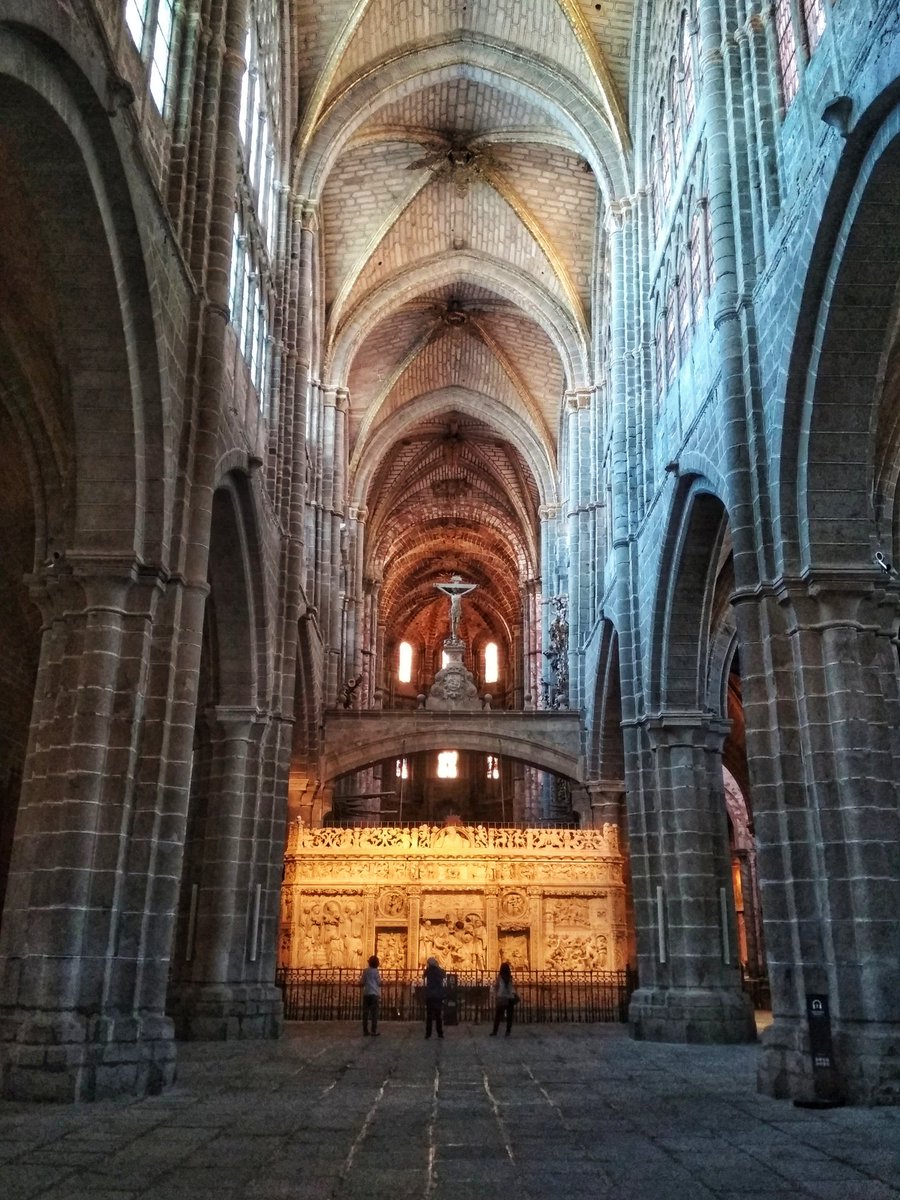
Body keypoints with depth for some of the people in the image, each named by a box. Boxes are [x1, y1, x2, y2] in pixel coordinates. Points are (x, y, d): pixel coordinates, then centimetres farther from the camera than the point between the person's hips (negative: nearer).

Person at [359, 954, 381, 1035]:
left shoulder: (365, 971, 3)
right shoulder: (376, 972, -5)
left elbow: (361, 983, 3)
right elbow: (379, 983, -4)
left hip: (366, 994, 3)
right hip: (374, 994, -3)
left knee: (365, 1013, 7)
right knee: (374, 1013, 1)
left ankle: (365, 1031, 8)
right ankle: (374, 1031, -1)